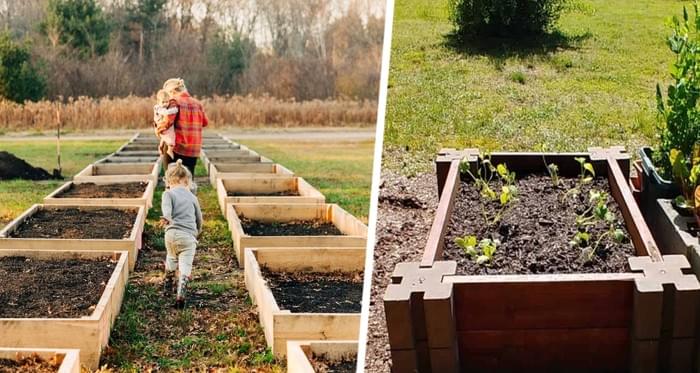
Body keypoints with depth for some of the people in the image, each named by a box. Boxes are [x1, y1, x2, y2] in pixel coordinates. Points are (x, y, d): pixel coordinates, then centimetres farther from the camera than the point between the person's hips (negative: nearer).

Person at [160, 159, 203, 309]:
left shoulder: (168, 194, 8)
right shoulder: (192, 197, 17)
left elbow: (167, 208, -15)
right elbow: (199, 219, 26)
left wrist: (166, 219, -34)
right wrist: (197, 231, 46)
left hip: (172, 233, 0)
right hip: (189, 236, 0)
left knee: (172, 258, 28)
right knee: (185, 266, -5)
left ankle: (168, 285, 45)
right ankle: (180, 294, -25)